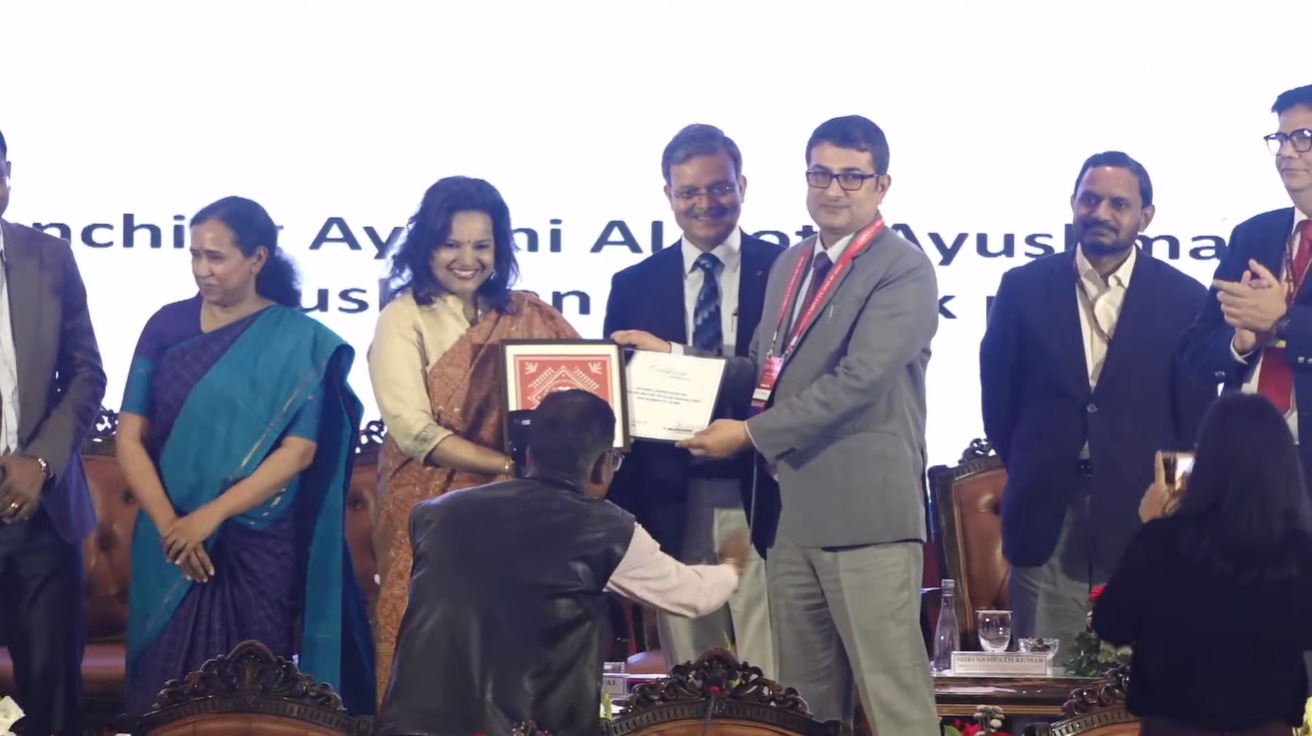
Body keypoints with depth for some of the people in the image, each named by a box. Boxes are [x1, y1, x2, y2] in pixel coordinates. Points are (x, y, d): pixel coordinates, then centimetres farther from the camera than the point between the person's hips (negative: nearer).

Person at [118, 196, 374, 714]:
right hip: (171, 545, 2)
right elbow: (130, 438, 1)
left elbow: (299, 450, -9)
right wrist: (168, 524, -12)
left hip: (260, 546, -2)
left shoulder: (299, 339, -3)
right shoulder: (168, 325, 3)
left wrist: (211, 516, -16)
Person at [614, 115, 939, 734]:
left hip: (865, 510, -8)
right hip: (792, 509, 8)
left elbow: (856, 381, -18)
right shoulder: (790, 265, 18)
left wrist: (749, 434, -15)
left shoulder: (904, 270, -8)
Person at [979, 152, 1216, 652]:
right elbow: (997, 396, 12)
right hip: (1045, 513, 1)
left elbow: (1195, 415, 6)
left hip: (1142, 515, -1)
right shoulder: (1023, 287, 5)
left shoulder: (1183, 299, 2)